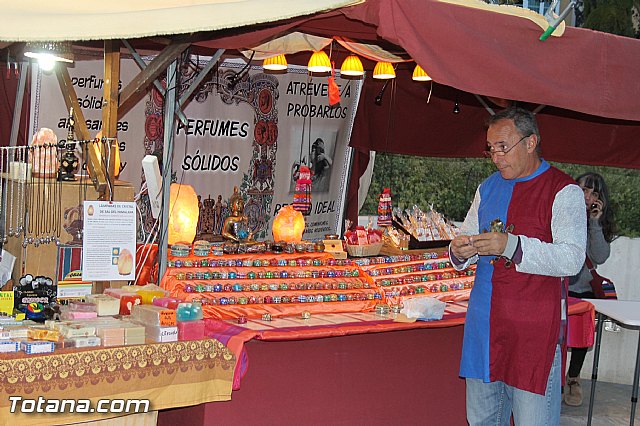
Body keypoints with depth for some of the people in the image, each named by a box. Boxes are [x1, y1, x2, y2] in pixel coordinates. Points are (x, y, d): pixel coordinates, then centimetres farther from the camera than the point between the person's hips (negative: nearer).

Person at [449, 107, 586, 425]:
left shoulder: (564, 191, -5)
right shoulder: (488, 188, 15)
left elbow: (571, 259, -16)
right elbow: (468, 238, 19)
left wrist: (510, 245, -27)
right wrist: (460, 252, -6)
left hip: (535, 327, -6)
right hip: (484, 324, 6)